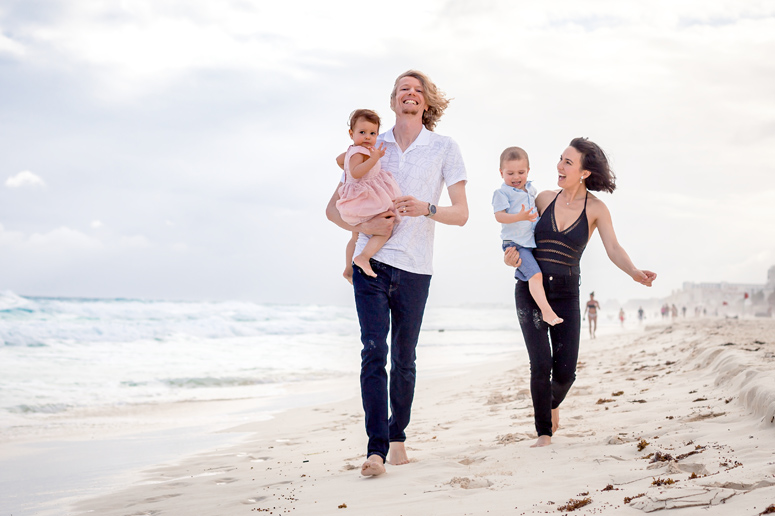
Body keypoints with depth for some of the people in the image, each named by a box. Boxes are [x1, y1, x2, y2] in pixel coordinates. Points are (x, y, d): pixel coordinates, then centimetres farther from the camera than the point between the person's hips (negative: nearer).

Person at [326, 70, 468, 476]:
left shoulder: (444, 148, 7)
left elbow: (461, 214, 2)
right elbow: (334, 208, 11)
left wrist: (426, 208, -17)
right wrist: (365, 225, -9)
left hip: (414, 267, 0)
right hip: (371, 262, 0)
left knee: (403, 358, 6)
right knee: (374, 351, -12)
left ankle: (397, 437, 23)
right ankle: (376, 448, -14)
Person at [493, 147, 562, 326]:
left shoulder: (531, 189, 13)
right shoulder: (502, 193, -9)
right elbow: (499, 215, -19)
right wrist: (520, 217, -31)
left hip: (532, 242, 8)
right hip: (515, 243, -8)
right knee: (535, 274, -21)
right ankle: (546, 311, -24)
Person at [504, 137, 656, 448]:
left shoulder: (596, 209, -1)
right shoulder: (544, 199, 3)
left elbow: (613, 249, -11)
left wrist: (635, 273, -30)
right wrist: (510, 257, -13)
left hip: (566, 294, 0)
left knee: (565, 372, -1)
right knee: (541, 364, -13)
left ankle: (552, 403, 35)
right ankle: (543, 433, 2)